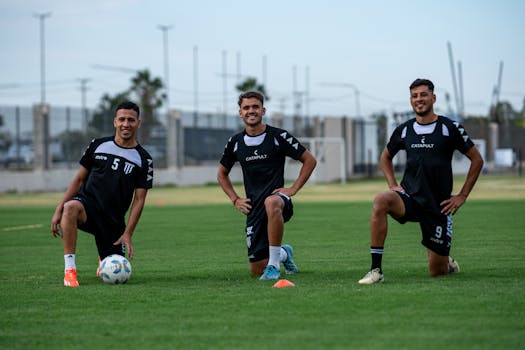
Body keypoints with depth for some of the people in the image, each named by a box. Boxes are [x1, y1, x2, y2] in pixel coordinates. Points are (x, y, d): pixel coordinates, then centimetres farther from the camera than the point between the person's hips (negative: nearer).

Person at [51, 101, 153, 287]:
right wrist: (59, 209, -1)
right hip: (87, 203, -1)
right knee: (71, 207, -39)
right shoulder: (98, 145, 5)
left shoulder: (143, 159, 1)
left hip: (113, 220, 1)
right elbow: (79, 179, 9)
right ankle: (69, 269, -31)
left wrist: (127, 234, -9)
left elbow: (139, 200, 0)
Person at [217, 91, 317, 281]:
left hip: (277, 197, -4)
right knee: (256, 270, 1)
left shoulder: (278, 136, -3)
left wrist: (293, 189, -6)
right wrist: (235, 200, 9)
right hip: (253, 208, 4)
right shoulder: (235, 142, 7)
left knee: (271, 203, -44)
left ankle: (274, 264, -34)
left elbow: (310, 160, 2)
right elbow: (222, 174, 23)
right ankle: (284, 254, 38)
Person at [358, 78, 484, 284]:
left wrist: (462, 196, 0)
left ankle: (448, 263, 40)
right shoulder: (404, 130, 6)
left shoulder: (450, 128, -3)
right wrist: (392, 185, 8)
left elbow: (476, 160, 4)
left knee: (437, 272, -1)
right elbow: (385, 157, 24)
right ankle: (376, 270, -31)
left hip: (438, 205, -2)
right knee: (380, 201, -34)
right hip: (409, 198, 2)